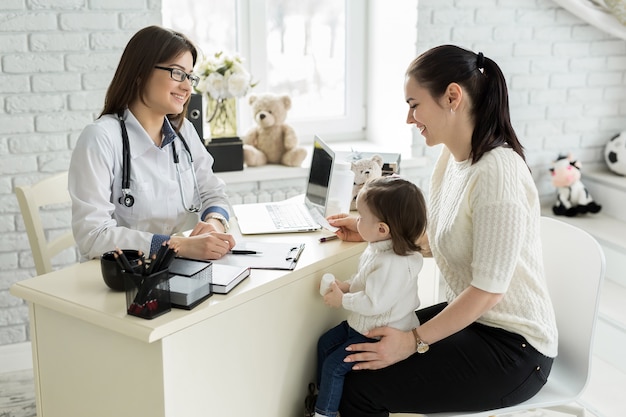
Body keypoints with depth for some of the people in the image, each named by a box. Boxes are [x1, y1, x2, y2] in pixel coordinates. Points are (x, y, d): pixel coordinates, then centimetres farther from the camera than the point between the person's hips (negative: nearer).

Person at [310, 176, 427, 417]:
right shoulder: (380, 248, -2)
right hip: (361, 324, 10)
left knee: (334, 365, -6)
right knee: (325, 343, 18)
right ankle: (322, 395, 34)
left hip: (379, 334, -10)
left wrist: (342, 300, -19)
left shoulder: (393, 264, -34)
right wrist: (347, 286, 0)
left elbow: (373, 303, -32)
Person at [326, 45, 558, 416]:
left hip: (512, 348, -8)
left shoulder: (497, 171, -25)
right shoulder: (451, 157, 3)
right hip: (466, 315, 8)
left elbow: (489, 288, -24)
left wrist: (415, 341, -21)